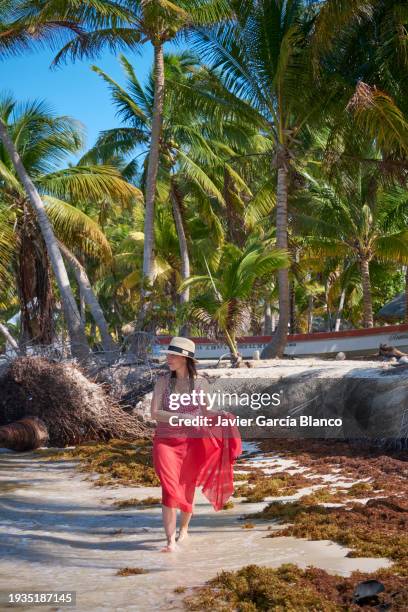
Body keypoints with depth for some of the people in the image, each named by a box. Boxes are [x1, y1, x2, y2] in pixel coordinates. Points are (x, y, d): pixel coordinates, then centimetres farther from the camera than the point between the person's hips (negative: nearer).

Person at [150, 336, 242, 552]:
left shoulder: (199, 384, -2)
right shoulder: (163, 381, -5)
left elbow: (204, 412, 9)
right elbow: (154, 413, -11)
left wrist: (220, 414, -11)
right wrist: (182, 416, -22)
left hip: (192, 442, 2)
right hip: (166, 441, -1)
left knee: (187, 488, 14)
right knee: (170, 490, -11)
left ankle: (184, 528, 37)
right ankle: (171, 541, -7)